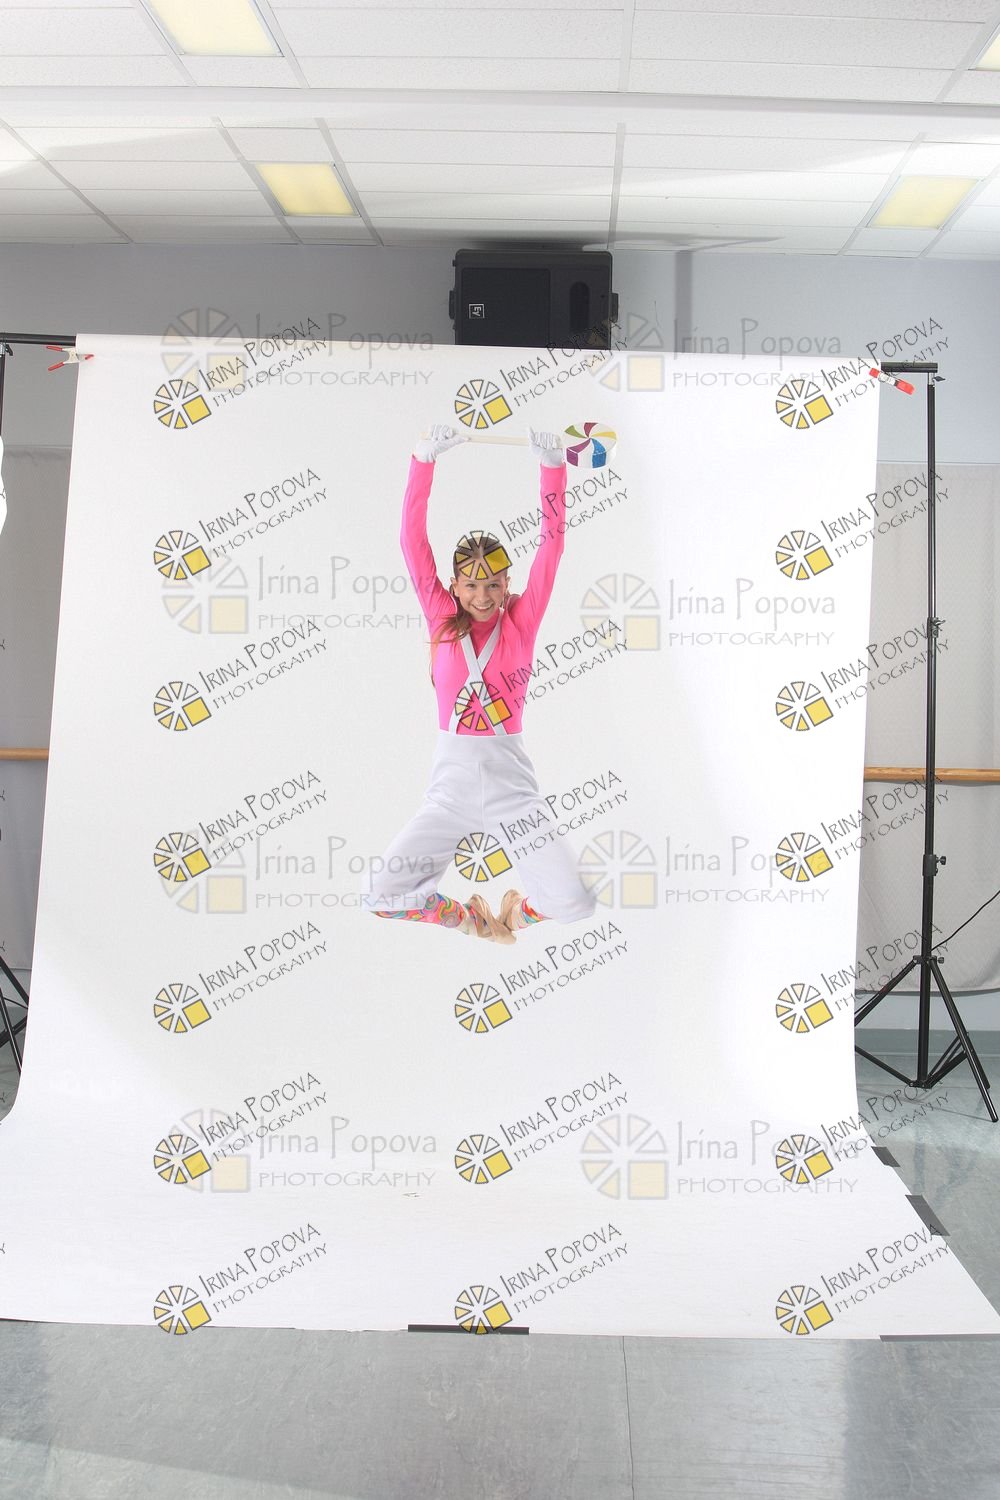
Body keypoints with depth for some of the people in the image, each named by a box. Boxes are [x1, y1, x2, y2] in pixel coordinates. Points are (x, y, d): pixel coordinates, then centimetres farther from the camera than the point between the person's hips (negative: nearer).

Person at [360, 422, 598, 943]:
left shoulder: (521, 622, 4)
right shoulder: (443, 621, 5)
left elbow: (551, 545, -2)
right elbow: (413, 543, -2)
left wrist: (551, 467, -11)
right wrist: (425, 460, -10)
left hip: (512, 787, -1)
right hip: (451, 786, 1)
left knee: (574, 904, -13)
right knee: (380, 897, -8)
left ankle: (517, 908, 21)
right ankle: (464, 916, 19)